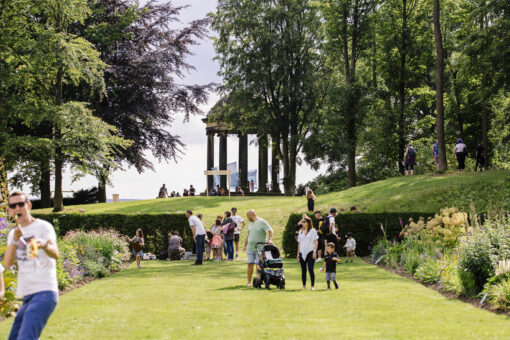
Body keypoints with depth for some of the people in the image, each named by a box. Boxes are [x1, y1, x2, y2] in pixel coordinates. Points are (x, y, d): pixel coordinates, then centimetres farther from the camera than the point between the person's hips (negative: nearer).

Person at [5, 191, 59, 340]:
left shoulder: (43, 227, -5)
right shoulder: (13, 234, 16)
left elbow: (55, 254, -23)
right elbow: (8, 262, 0)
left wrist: (44, 245, -46)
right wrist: (14, 241, -17)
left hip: (44, 293, -8)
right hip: (27, 295, 8)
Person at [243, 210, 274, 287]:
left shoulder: (262, 222, -6)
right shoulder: (250, 223, 16)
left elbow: (270, 230, -14)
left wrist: (270, 239, -29)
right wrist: (245, 245, 22)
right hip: (250, 248, 6)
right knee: (250, 265, 3)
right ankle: (249, 282, 8)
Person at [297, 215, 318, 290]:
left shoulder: (313, 231, 3)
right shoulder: (301, 232, 17)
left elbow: (316, 242, -2)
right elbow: (299, 243, 18)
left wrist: (315, 251, -12)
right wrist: (298, 253, 12)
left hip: (310, 252, -5)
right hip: (302, 253, 5)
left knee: (310, 269, -9)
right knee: (303, 270, 4)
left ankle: (313, 286, -5)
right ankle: (304, 285, 9)